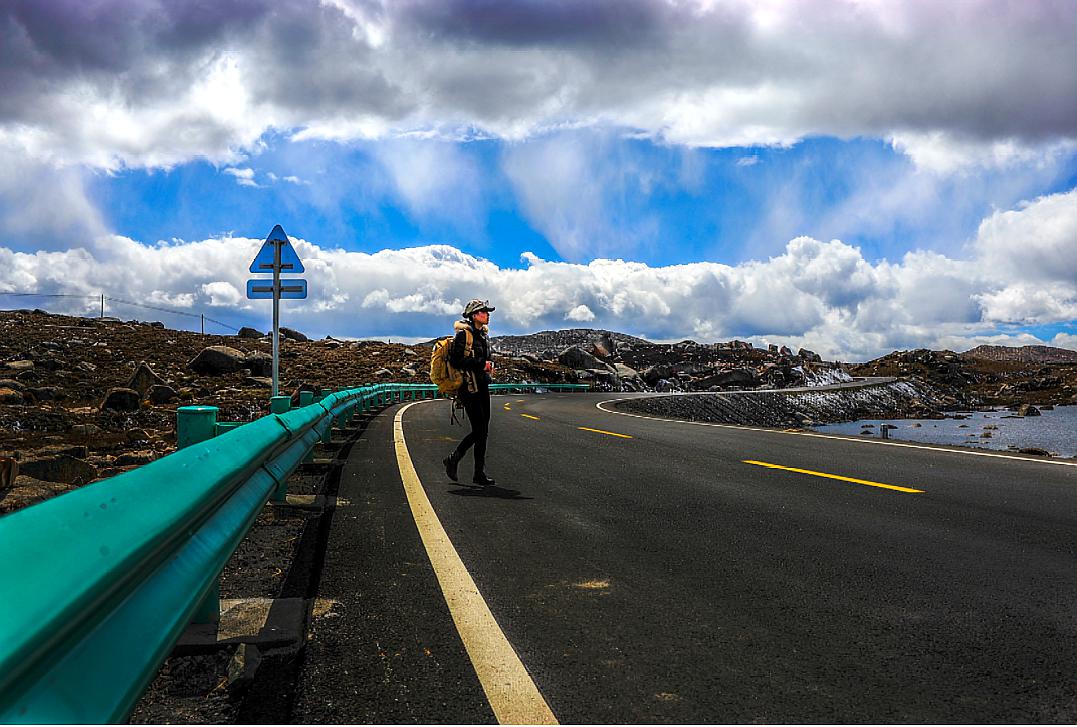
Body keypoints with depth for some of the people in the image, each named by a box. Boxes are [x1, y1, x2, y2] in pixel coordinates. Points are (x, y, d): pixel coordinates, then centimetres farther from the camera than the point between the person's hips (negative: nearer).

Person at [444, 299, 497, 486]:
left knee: (483, 432, 7)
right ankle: (453, 460, 8)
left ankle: (480, 473, 11)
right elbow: (455, 360, -20)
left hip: (482, 387, 8)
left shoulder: (483, 334, 14)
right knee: (479, 431, -10)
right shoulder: (464, 334, -12)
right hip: (469, 388, -8)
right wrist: (480, 364, -19)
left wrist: (488, 366, 10)